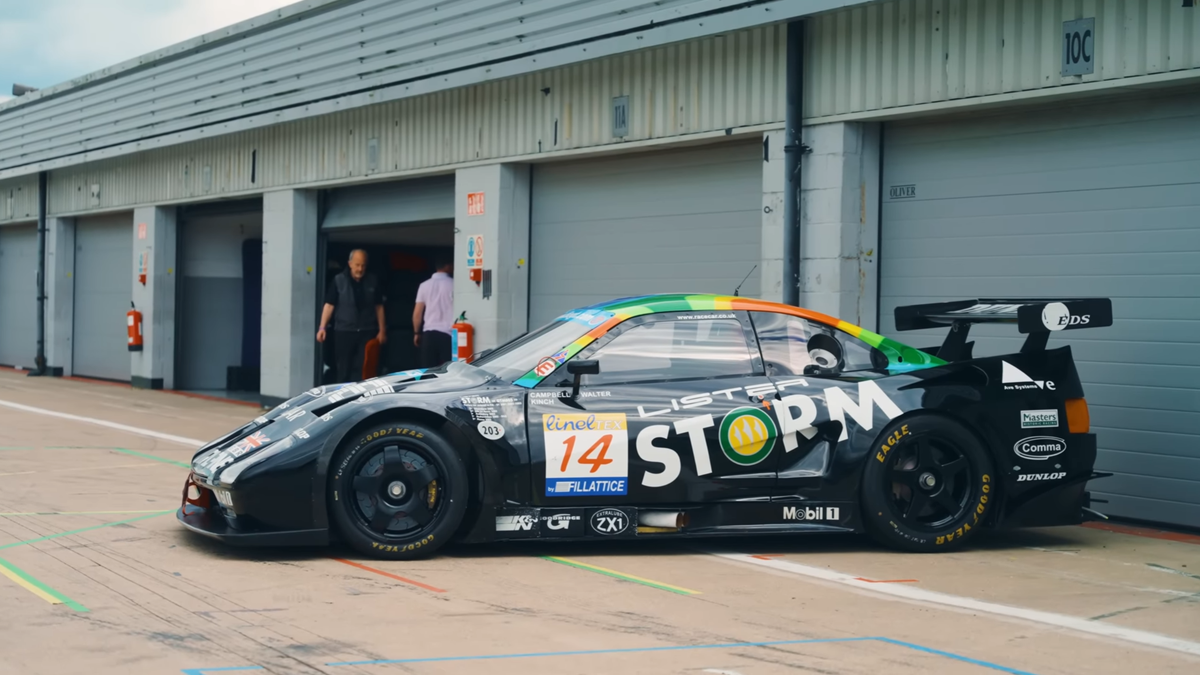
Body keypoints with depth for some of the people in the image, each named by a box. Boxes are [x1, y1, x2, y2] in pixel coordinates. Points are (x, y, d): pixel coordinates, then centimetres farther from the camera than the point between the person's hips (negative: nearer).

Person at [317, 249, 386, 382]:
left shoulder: (372, 281, 6)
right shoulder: (339, 281, -1)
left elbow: (378, 306, 10)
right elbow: (329, 305, -3)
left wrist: (382, 330, 7)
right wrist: (322, 327, -11)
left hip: (367, 332, 1)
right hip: (344, 331, -1)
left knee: (362, 369, -5)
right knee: (343, 369, 4)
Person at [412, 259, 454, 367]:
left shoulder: (424, 285, 7)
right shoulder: (453, 285, -4)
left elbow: (417, 313, 7)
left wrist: (416, 333, 17)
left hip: (429, 333, 4)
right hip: (447, 333, -4)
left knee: (428, 370, 4)